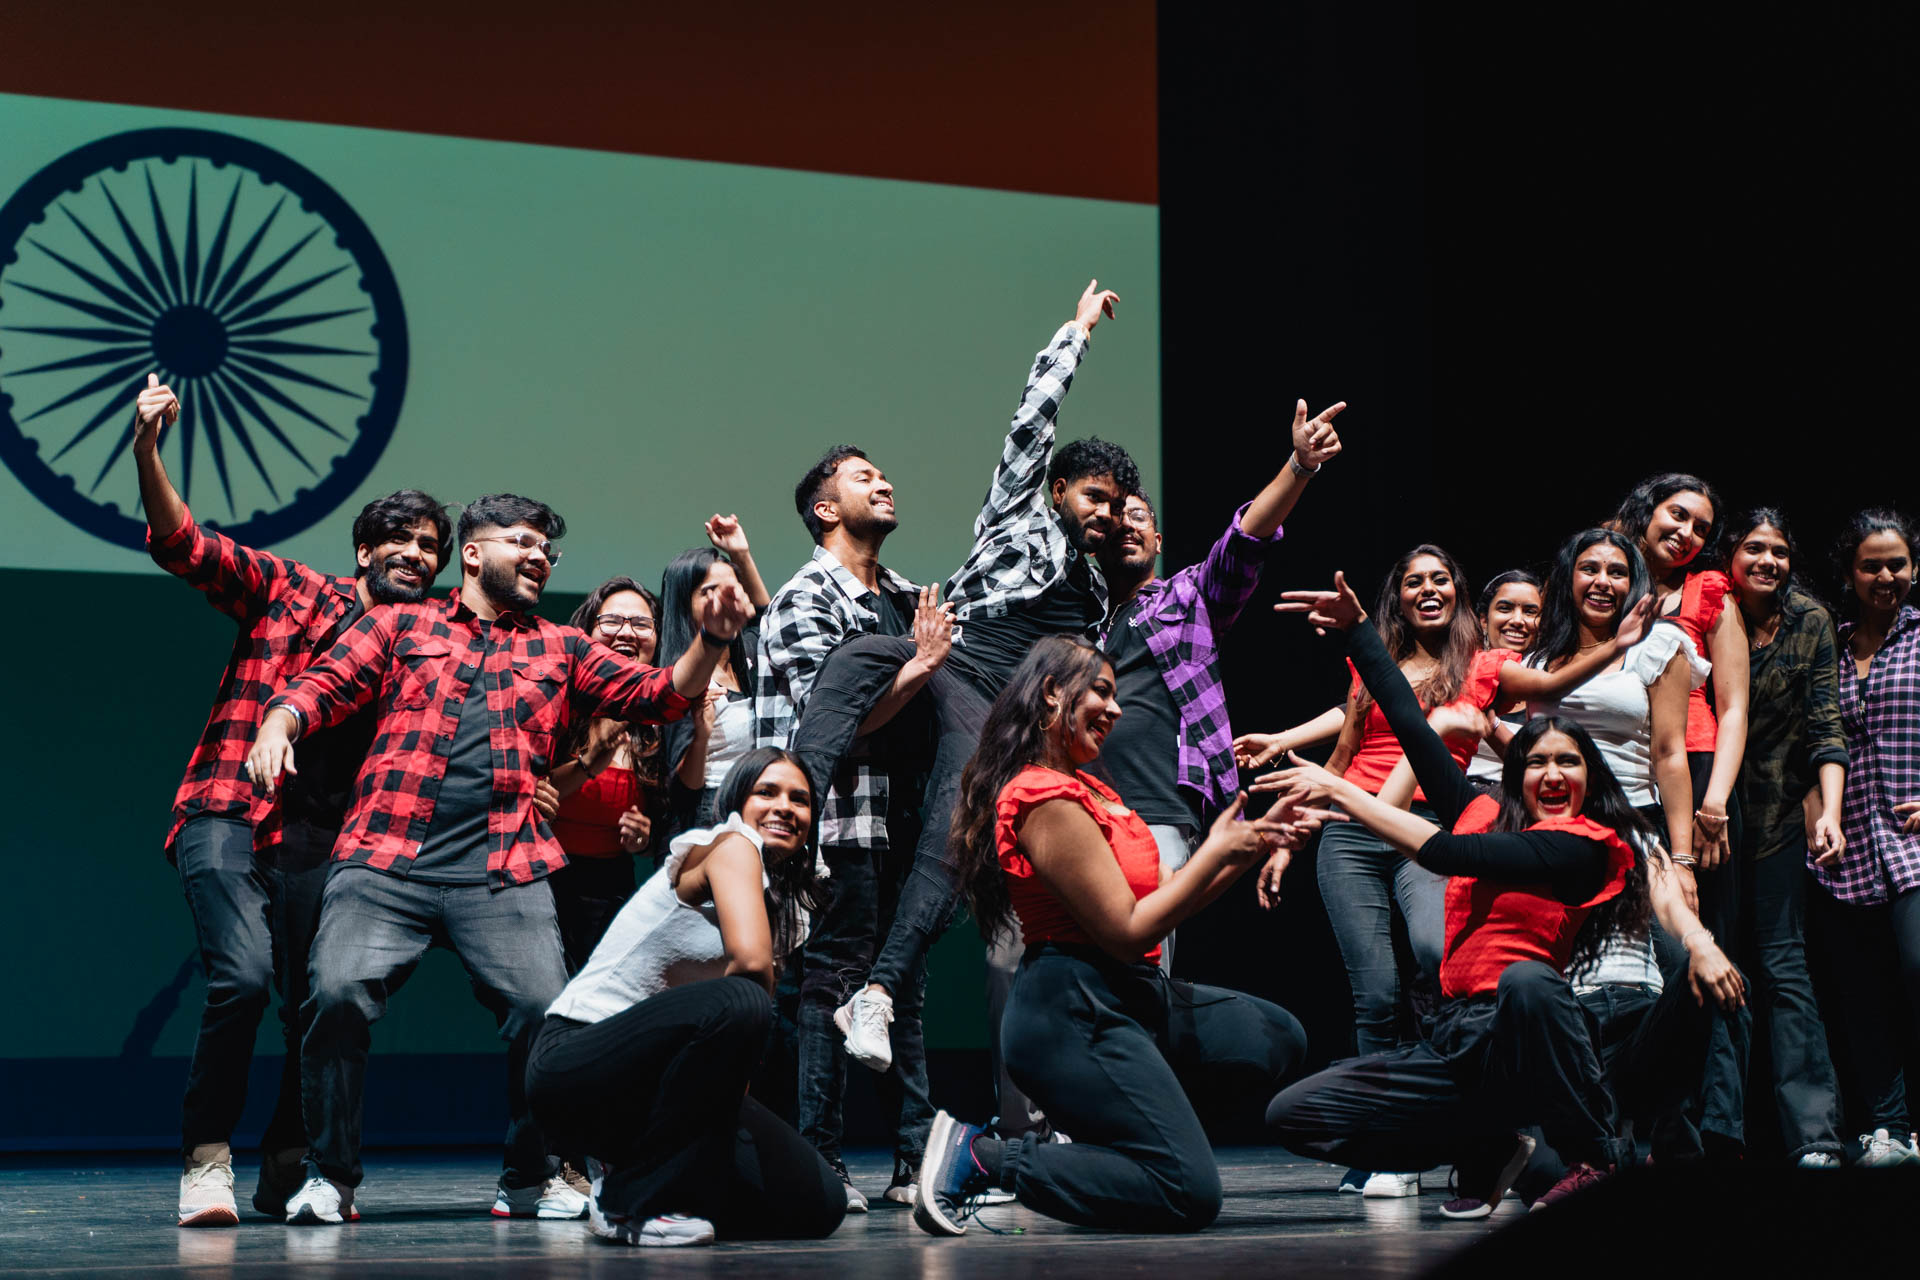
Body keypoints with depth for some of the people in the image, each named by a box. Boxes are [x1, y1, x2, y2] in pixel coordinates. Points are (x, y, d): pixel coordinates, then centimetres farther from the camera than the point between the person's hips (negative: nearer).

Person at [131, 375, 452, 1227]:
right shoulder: (289, 590, 8)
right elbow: (183, 546, -1)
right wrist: (148, 452, -16)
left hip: (319, 840, 4)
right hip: (230, 814, -4)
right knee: (242, 978, -22)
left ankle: (287, 1170, 19)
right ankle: (207, 1160, -8)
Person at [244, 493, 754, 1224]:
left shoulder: (562, 651, 24)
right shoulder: (401, 627, 19)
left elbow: (660, 696, 16)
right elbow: (324, 685, 10)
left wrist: (711, 641, -1)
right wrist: (279, 724, -11)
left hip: (503, 875, 1)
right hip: (384, 864, -1)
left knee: (546, 1010, -17)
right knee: (339, 992, -21)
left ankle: (530, 1179, 6)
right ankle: (330, 1176, 0)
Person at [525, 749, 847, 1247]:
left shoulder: (775, 898, 18)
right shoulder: (731, 844, -8)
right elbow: (750, 959, -25)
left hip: (650, 1080, 7)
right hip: (575, 1057, -7)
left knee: (817, 1206, -7)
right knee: (738, 1003, -37)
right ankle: (632, 1202, -21)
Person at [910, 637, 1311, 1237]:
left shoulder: (1084, 790, 15)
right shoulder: (1048, 800, -17)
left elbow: (1158, 901, 15)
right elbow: (1128, 930, -18)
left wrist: (1246, 849, 9)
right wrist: (1215, 852, -10)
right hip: (1074, 1014, -10)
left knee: (1279, 1038, 17)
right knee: (1188, 1193, -15)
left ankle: (1097, 1119, 10)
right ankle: (979, 1156, -8)